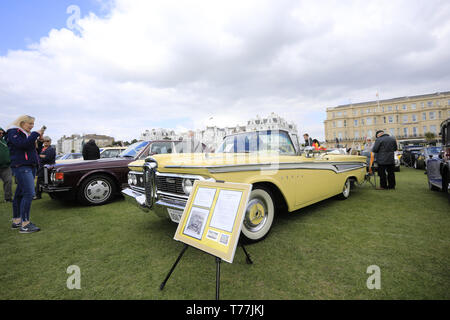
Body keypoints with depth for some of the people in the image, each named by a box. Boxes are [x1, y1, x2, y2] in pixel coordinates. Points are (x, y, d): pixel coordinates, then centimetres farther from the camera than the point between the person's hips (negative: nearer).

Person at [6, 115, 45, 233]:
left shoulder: (26, 134, 21)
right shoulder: (13, 132, -3)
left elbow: (35, 150, 22)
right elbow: (23, 144, -21)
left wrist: (39, 140, 8)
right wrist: (35, 134, -13)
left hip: (30, 167, 9)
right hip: (21, 167, -9)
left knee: (20, 194, 11)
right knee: (29, 193, -16)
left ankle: (16, 221, 16)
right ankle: (24, 224, -15)